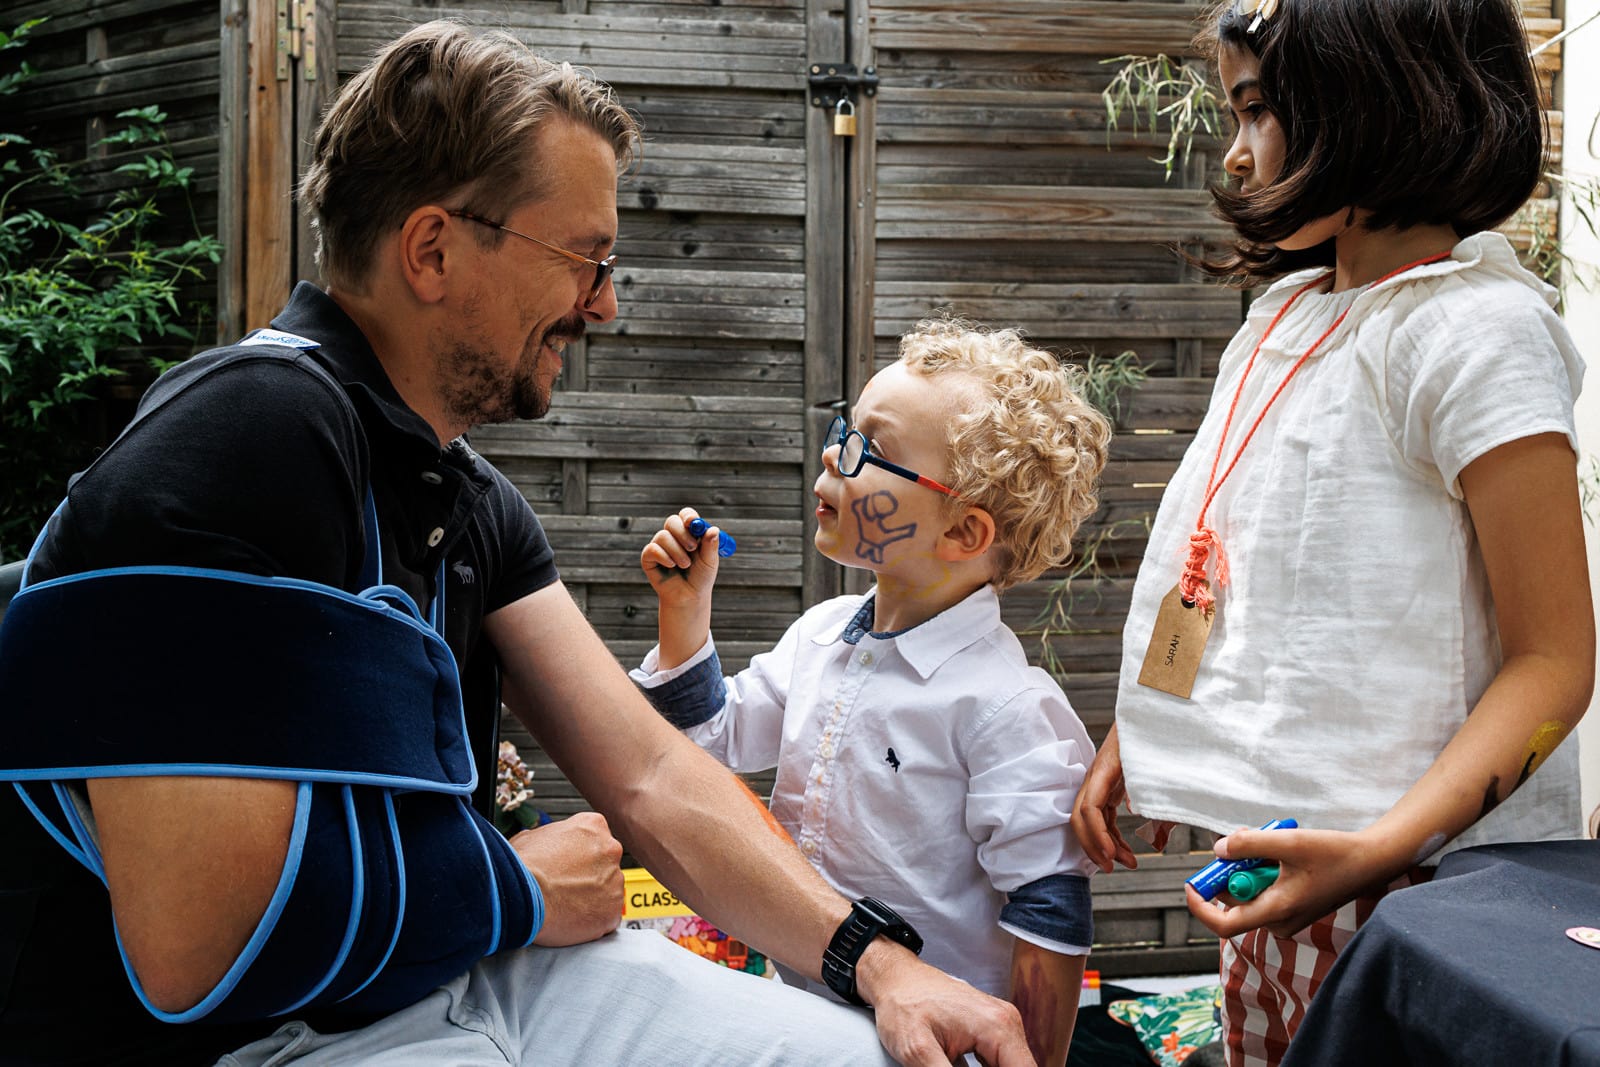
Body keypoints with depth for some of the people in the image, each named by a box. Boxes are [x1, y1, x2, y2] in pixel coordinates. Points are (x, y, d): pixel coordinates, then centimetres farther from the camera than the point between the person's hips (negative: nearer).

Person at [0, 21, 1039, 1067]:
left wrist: (875, 960, -7)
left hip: (460, 969, 8)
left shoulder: (475, 501, 8)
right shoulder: (238, 440, -22)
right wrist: (517, 889, -12)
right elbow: (197, 953, -28)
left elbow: (649, 774, 5)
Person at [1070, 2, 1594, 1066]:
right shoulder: (1285, 310, 12)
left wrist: (1378, 848, -27)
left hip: (1419, 879, -7)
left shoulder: (1476, 328, -13)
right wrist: (1134, 736, 12)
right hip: (1280, 852, 7)